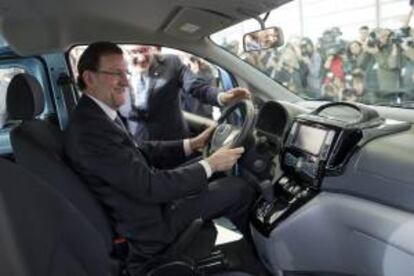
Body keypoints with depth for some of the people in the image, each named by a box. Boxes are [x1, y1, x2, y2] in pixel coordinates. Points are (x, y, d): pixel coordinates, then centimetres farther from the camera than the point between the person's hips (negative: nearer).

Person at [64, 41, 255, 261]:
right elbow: (149, 187, -27)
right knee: (239, 189, -3)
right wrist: (210, 166, -18)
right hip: (149, 228, -9)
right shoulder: (91, 128, -28)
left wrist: (191, 144, 5)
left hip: (144, 201, 9)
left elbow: (138, 153, 10)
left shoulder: (96, 113, 1)